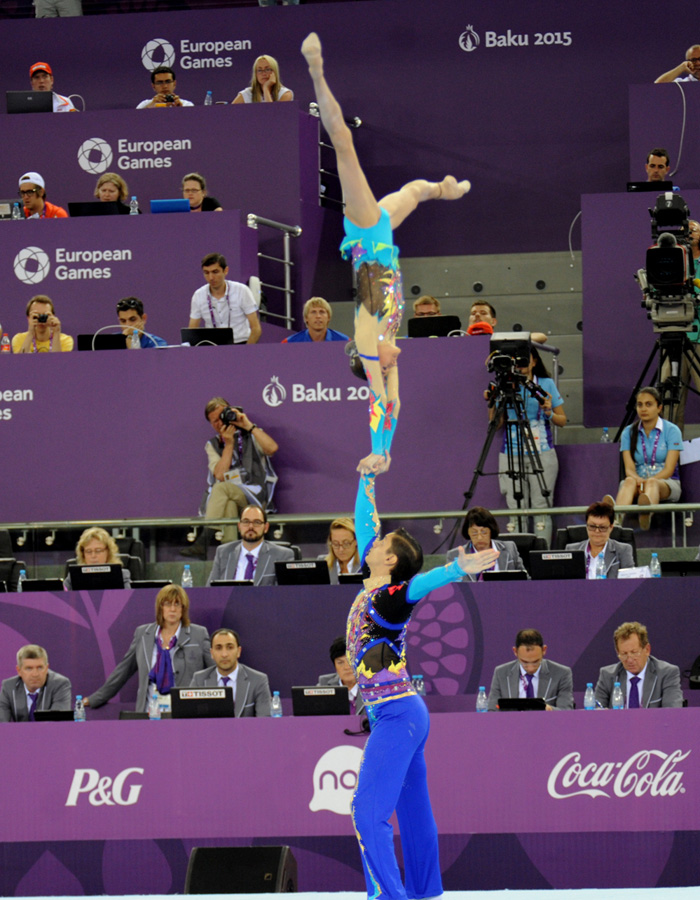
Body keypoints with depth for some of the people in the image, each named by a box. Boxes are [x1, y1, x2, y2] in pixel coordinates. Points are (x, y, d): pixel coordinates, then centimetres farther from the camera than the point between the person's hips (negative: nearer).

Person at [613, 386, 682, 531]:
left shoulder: (671, 430, 1)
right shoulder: (629, 432, 9)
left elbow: (669, 469, -8)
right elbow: (629, 468, -1)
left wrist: (648, 481, -26)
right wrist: (638, 479, -26)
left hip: (667, 483, -2)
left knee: (652, 484, -41)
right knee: (630, 482, -37)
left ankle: (646, 516, -79)